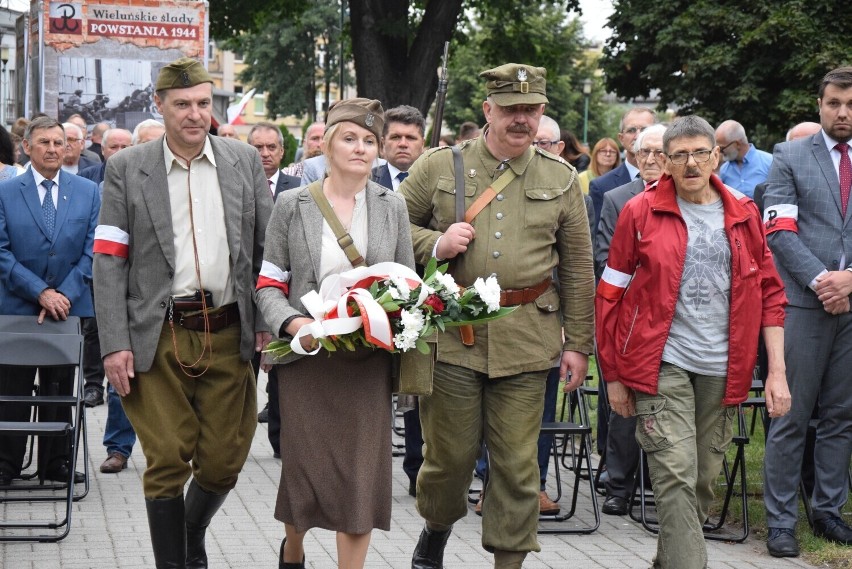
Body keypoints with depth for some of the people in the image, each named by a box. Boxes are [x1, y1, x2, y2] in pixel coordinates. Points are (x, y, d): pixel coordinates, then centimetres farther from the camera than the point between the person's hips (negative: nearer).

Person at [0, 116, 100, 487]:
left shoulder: (88, 192, 4)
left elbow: (92, 251, 1)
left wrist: (63, 296, -10)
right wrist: (41, 292, -15)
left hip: (68, 305, 2)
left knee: (59, 391, 9)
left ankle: (57, 463, 17)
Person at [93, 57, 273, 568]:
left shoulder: (245, 161, 8)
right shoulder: (127, 169, 2)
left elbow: (269, 248, 10)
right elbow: (109, 262, -1)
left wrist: (268, 321, -1)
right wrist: (115, 344, -8)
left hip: (228, 334, 2)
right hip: (159, 338, -2)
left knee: (223, 462, 7)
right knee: (167, 463, -2)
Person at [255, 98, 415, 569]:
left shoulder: (392, 207, 7)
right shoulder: (292, 205, 2)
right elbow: (268, 284, 2)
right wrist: (292, 322, -16)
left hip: (368, 360, 1)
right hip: (306, 356, -1)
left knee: (361, 476, -2)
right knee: (305, 471, 5)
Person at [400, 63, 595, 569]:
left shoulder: (561, 179, 9)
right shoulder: (438, 166, 4)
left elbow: (578, 269, 11)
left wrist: (579, 343, 8)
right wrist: (434, 243, -11)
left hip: (526, 336, 1)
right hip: (451, 332, -1)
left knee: (518, 460, 2)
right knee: (449, 452, 5)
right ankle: (436, 528, 33)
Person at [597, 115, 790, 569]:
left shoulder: (743, 215, 8)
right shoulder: (641, 212, 0)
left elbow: (769, 293, 11)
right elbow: (610, 294, 4)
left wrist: (777, 371, 3)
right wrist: (613, 375, 2)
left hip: (722, 371, 3)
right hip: (662, 365, -3)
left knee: (704, 481, 11)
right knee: (676, 478, -13)